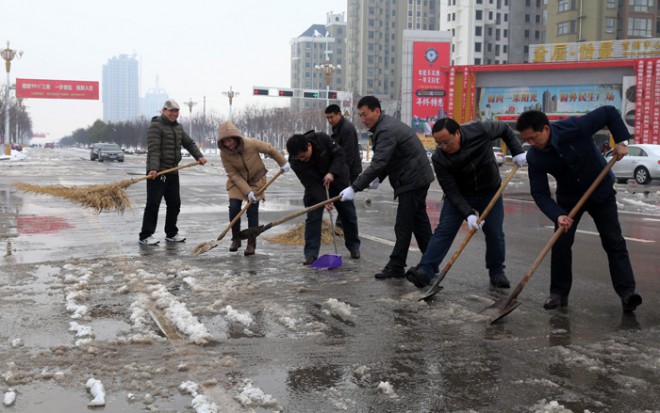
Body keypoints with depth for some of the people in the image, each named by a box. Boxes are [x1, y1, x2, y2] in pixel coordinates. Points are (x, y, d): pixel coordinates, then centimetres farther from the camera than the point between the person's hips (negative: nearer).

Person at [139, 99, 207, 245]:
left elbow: (189, 143, 20)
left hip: (172, 172, 8)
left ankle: (171, 233, 23)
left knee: (174, 204, 11)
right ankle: (145, 236, 0)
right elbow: (153, 149, -20)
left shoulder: (178, 127, 18)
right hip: (156, 172, -8)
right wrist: (153, 169, -30)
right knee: (153, 204, -6)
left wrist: (199, 156, 4)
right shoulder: (156, 126, -10)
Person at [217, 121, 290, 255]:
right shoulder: (224, 154, -21)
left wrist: (283, 163, 1)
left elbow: (270, 150, -10)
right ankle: (236, 239, 10)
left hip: (256, 180, -1)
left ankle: (251, 243, 2)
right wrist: (247, 191, -25)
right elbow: (233, 175, -19)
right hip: (237, 181, 2)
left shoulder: (252, 144, -27)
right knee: (234, 208, -11)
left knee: (252, 210, -9)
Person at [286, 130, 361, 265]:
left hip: (337, 180, 1)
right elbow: (311, 184, -27)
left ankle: (354, 246, 27)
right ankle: (311, 253, -7)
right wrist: (324, 200, -38)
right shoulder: (295, 162, -26)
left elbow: (339, 154, -20)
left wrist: (332, 173, -33)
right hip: (316, 186, -1)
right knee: (313, 217, -12)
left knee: (348, 214, 9)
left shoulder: (321, 138, -29)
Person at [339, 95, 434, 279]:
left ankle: (396, 267, 0)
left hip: (412, 180, -11)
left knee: (403, 226, -6)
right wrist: (378, 178, 5)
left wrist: (354, 188, -30)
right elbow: (384, 160, 20)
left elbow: (377, 164, -29)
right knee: (419, 222, 16)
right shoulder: (386, 125, 13)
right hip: (417, 178, 11)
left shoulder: (386, 130, -21)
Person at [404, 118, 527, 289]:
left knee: (495, 233, -3)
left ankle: (497, 273, 17)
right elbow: (451, 191, -23)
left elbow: (505, 129, -4)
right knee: (444, 230, -12)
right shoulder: (439, 158, -26)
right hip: (459, 195, -1)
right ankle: (425, 271, -17)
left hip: (490, 191, 1)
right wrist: (469, 214, -32)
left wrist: (517, 152, -14)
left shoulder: (480, 130, -26)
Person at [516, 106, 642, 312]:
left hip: (601, 191, -2)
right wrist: (557, 215, -34)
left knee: (614, 241, -3)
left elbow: (609, 112, -19)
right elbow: (539, 193, -20)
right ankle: (559, 293, 8)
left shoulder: (574, 127, -31)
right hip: (568, 198, 2)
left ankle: (627, 292, -1)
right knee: (560, 244, -4)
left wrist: (621, 140, -24)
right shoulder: (534, 157, -21)